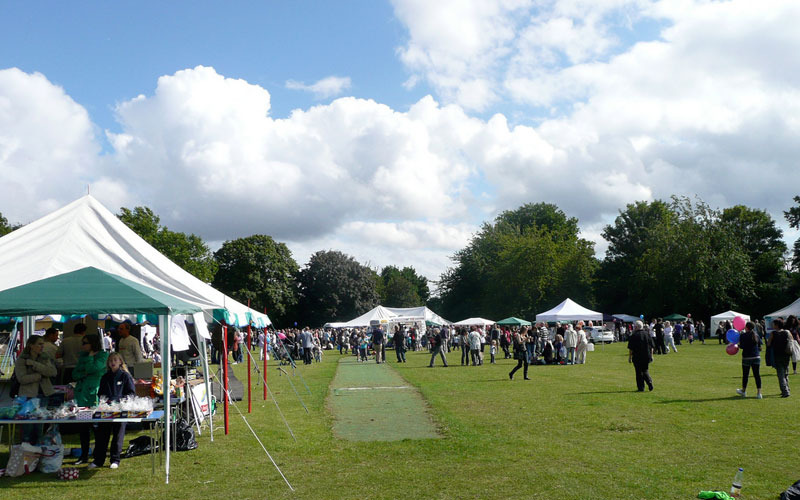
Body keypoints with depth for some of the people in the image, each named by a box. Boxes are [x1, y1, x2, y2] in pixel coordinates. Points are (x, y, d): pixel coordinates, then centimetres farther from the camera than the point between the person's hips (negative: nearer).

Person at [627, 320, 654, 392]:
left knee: (639, 372, 4)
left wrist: (630, 357, -1)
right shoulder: (648, 334, 5)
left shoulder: (634, 336, -9)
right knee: (645, 370, 18)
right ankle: (649, 382, -4)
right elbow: (652, 347, 9)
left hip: (637, 357, -4)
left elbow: (630, 348, -9)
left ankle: (641, 387, 5)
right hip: (647, 357, 4)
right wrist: (651, 356, 16)